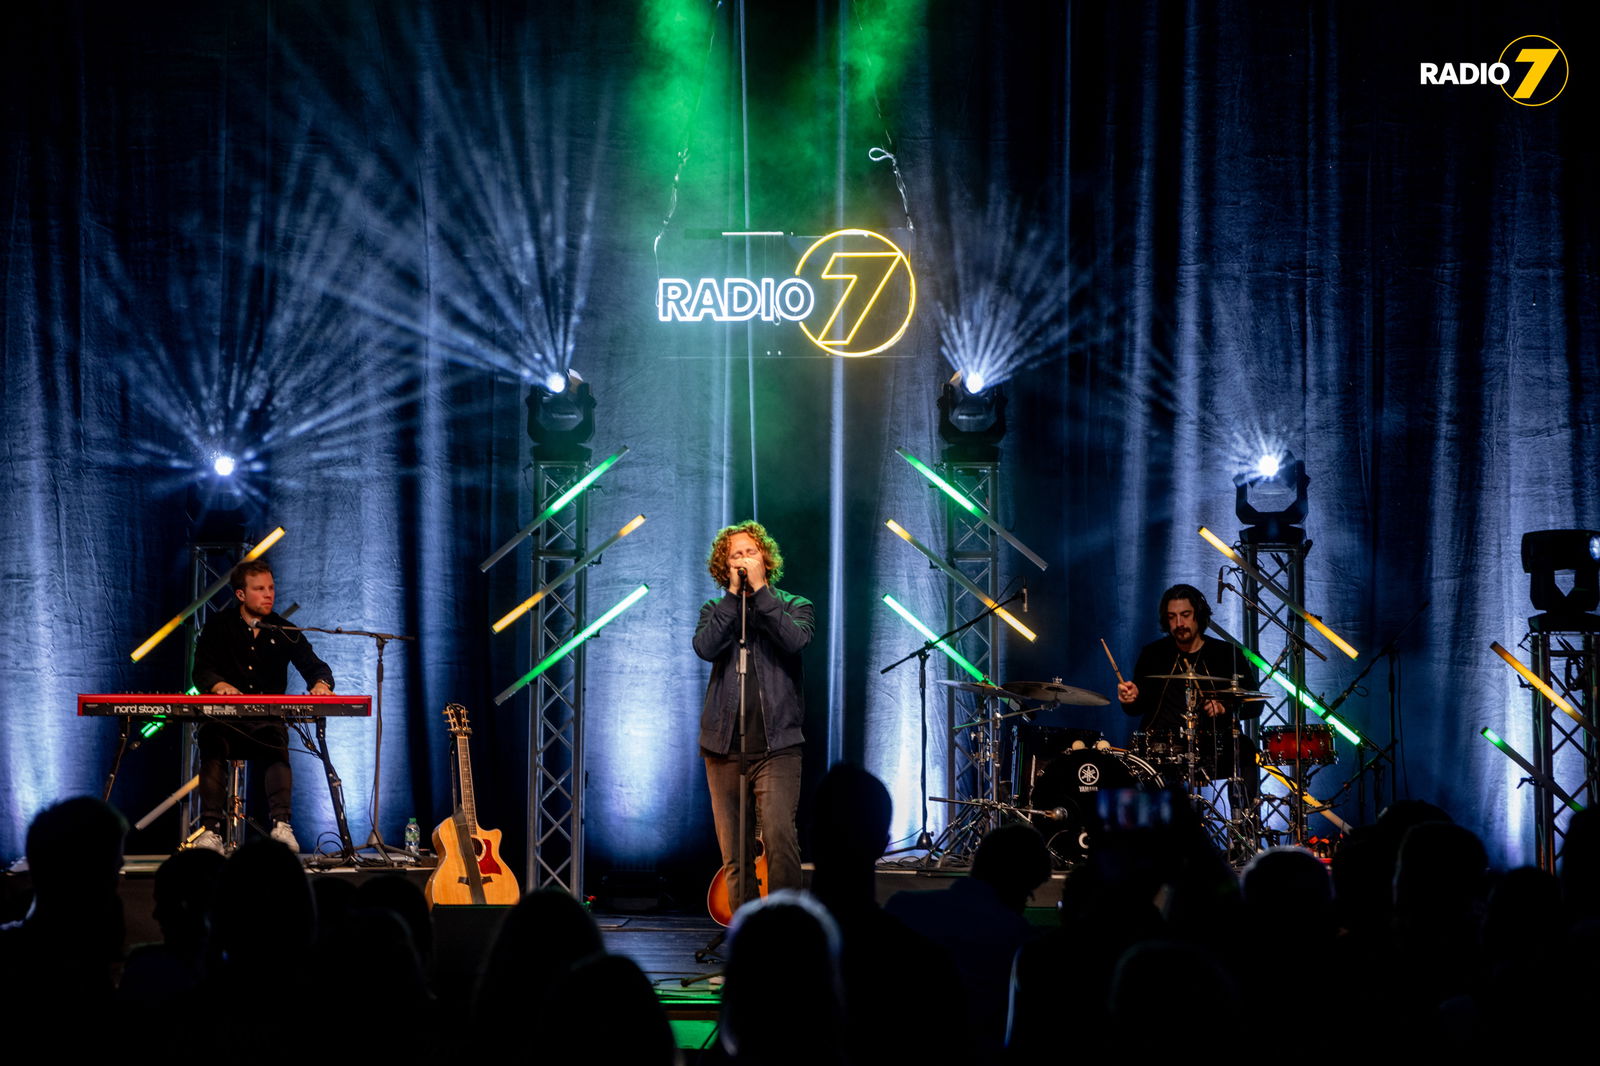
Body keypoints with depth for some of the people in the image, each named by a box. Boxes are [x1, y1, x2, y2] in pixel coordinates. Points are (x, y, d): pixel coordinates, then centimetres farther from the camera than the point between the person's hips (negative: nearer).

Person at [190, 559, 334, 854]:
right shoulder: (219, 628, 8)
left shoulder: (284, 631, 11)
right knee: (212, 741, -35)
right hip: (226, 721, -1)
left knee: (278, 741, -34)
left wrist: (321, 683, -23)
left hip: (268, 722, 1)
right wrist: (219, 685, -28)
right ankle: (211, 829, -37)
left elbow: (314, 666, 3)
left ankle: (282, 824, -41)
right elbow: (201, 671, -3)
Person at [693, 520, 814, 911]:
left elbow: (795, 639, -14)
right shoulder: (716, 611, 13)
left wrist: (759, 590, -9)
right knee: (734, 853, 3)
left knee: (779, 836, -20)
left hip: (777, 745, -3)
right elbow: (705, 647, -8)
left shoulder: (793, 606, 9)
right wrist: (734, 595, -8)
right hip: (724, 746, 3)